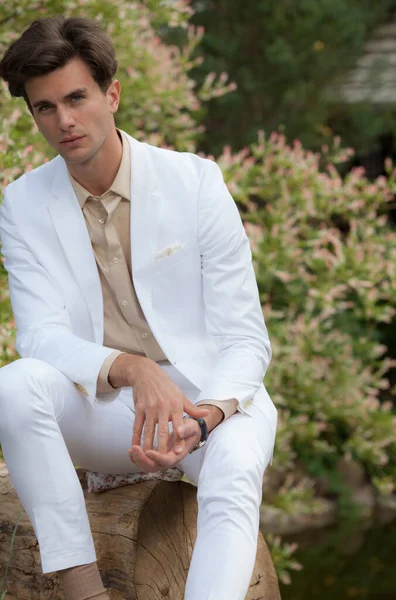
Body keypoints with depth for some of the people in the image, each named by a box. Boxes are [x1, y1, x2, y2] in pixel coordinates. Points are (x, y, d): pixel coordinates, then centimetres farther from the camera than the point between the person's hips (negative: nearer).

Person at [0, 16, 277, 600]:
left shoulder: (195, 181, -6)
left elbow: (245, 339, -7)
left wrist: (204, 417, -29)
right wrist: (131, 368, -31)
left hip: (212, 397, -1)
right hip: (107, 409, 2)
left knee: (233, 471, -35)